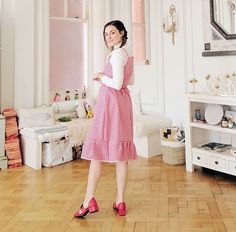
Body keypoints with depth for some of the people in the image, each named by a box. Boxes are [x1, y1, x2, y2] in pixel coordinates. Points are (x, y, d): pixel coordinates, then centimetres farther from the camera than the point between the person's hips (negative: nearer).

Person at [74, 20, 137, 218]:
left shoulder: (116, 54, -10)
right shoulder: (126, 53, 17)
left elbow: (117, 84, -19)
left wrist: (101, 77, -2)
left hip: (111, 102, -9)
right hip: (123, 102, 9)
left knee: (97, 151, -3)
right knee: (120, 155, 7)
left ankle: (89, 201, 1)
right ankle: (120, 202, 13)